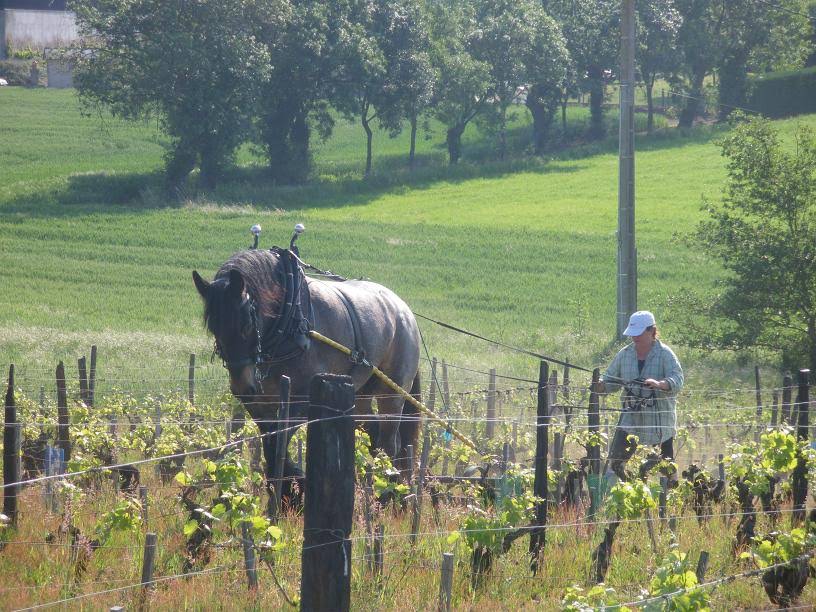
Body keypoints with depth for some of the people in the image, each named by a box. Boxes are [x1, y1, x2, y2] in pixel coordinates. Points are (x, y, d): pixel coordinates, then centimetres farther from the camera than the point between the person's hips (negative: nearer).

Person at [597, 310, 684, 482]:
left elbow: (677, 380, -19)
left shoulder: (665, 354, -7)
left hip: (660, 420, -3)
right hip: (631, 419, 3)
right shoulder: (625, 354, 6)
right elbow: (611, 380, 11)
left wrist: (659, 384, -40)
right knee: (616, 461, -9)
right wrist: (601, 386, -13)